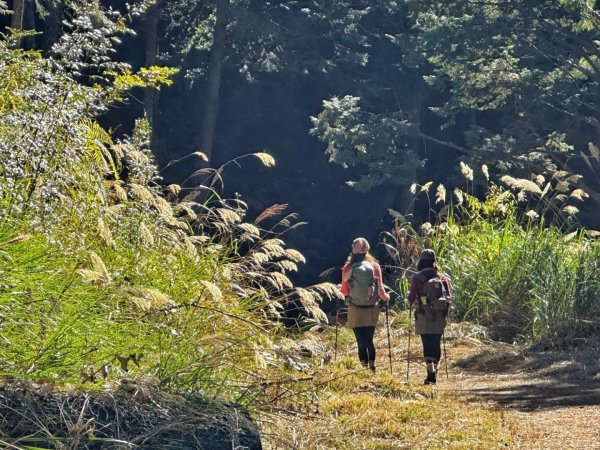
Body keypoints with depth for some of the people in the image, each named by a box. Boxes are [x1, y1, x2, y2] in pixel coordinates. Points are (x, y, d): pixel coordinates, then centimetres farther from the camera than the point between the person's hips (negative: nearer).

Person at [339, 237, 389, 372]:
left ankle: (365, 369, -6)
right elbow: (380, 289, 0)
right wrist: (385, 297, 21)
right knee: (369, 340, 13)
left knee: (361, 342, -1)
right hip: (371, 309, 2)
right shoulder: (374, 266, -2)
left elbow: (344, 291, 1)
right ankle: (372, 369, 14)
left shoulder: (348, 267, -4)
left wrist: (340, 289, 24)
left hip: (355, 310, -2)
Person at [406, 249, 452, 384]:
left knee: (427, 344, -2)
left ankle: (430, 371, -15)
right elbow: (449, 296, 5)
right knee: (437, 344, 13)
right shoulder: (443, 277, 3)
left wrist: (409, 299, 16)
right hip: (440, 316, 3)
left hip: (424, 317, -3)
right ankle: (434, 372, 19)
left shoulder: (417, 277, -8)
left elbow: (411, 298, -7)